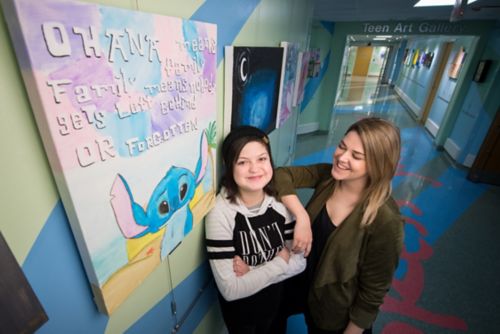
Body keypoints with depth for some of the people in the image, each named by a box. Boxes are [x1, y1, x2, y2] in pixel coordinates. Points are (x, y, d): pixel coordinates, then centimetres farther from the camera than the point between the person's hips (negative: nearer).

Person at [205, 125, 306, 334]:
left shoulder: (282, 201, -19)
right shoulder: (220, 213, -30)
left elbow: (299, 262, -14)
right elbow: (230, 290, -29)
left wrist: (251, 273, -26)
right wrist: (281, 261, -23)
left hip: (274, 298, 4)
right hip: (239, 308, -3)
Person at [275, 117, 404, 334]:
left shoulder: (385, 221, -31)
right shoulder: (327, 176, -17)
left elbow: (374, 290, -20)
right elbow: (281, 175, -22)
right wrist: (301, 217, -33)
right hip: (301, 282, 5)